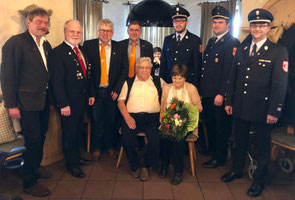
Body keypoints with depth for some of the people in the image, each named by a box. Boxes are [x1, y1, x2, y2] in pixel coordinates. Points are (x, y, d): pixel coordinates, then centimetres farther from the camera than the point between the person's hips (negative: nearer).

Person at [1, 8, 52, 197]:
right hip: (27, 101, -7)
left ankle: (36, 166, 41)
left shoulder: (46, 45, 10)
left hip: (44, 100, 7)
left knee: (41, 137, 19)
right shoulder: (16, 42, -13)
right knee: (32, 140, 0)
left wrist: (50, 95, 9)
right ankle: (29, 182, 17)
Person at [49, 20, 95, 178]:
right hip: (68, 103, -7)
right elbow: (57, 82, -18)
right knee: (69, 133, 8)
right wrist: (63, 104, -20)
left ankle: (77, 157, 37)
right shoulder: (58, 52, -14)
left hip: (82, 100, 7)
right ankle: (71, 164, 25)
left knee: (78, 131, 19)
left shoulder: (82, 50, 10)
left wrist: (90, 94, 10)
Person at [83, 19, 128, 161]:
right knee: (96, 120, 8)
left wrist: (117, 89, -6)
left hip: (112, 91, 1)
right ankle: (97, 147, 27)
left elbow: (124, 69, 2)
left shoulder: (119, 48, 3)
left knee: (110, 120, 10)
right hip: (95, 91, 0)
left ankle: (109, 146, 30)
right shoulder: (88, 45, 2)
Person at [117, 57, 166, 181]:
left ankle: (146, 166, 0)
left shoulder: (158, 81, 20)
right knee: (127, 138, -25)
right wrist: (127, 117, -8)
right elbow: (121, 102, 9)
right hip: (132, 116, 1)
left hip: (152, 118, 0)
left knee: (155, 139, -27)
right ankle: (135, 166, 1)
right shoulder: (129, 83, 18)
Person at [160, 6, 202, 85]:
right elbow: (163, 63, 12)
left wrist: (194, 85, -8)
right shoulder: (167, 39, 10)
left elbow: (197, 65, -3)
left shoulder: (195, 40, 0)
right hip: (168, 82, 3)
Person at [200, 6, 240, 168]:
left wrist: (221, 94, -21)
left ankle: (219, 158, 19)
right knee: (209, 123, 19)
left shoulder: (232, 42, -11)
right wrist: (201, 89, 14)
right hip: (206, 93, 8)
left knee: (221, 126, 5)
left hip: (219, 94, -8)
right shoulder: (211, 41, 16)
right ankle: (211, 148, 38)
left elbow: (228, 71, -18)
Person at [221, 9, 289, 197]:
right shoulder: (241, 50, 9)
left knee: (262, 147, 11)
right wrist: (229, 101, 9)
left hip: (262, 109, -4)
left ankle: (259, 180, 29)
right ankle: (237, 170, 39)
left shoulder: (279, 51, -6)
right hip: (240, 108, 5)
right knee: (240, 143, 19)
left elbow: (280, 84, -10)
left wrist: (274, 111, -13)